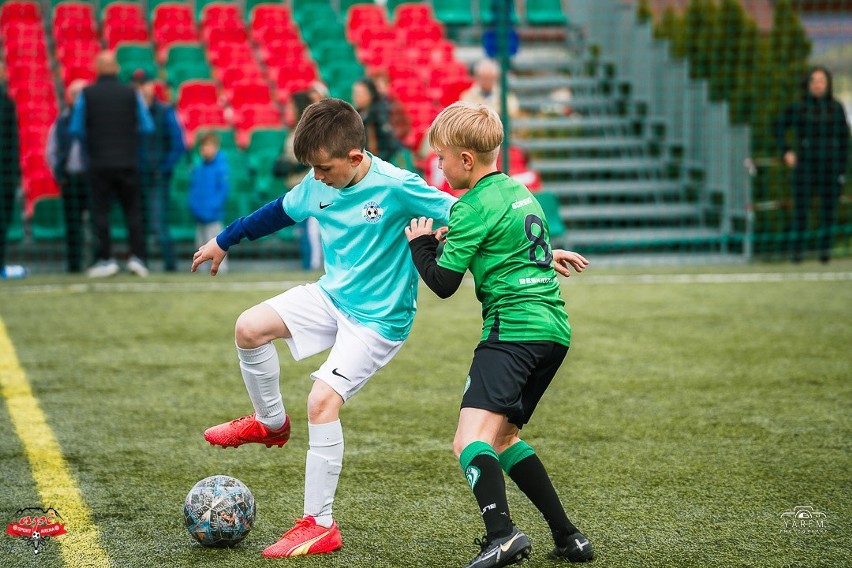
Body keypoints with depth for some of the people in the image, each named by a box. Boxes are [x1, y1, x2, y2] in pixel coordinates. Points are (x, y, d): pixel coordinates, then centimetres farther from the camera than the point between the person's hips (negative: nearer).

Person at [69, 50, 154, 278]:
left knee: (100, 210, 4)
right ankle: (137, 256, 1)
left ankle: (105, 259, 0)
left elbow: (76, 129, -1)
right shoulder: (131, 93, 0)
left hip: (99, 163, -1)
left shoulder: (87, 94, -2)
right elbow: (147, 127, 1)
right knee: (132, 210, 8)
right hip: (127, 162, 1)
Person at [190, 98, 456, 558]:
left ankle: (320, 527, -10)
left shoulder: (397, 187, -22)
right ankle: (270, 423, 16)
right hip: (331, 296, 7)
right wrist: (223, 241, 28)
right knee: (250, 327, -12)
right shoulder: (317, 186, -2)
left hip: (378, 320, -7)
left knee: (322, 399, -19)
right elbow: (279, 212, 18)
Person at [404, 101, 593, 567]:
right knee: (502, 437, 21)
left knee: (470, 441, -20)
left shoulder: (474, 208, -7)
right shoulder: (519, 191, 20)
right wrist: (447, 237, 31)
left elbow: (443, 283, -5)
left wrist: (420, 243, 13)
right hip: (554, 328, 10)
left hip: (513, 328, -9)